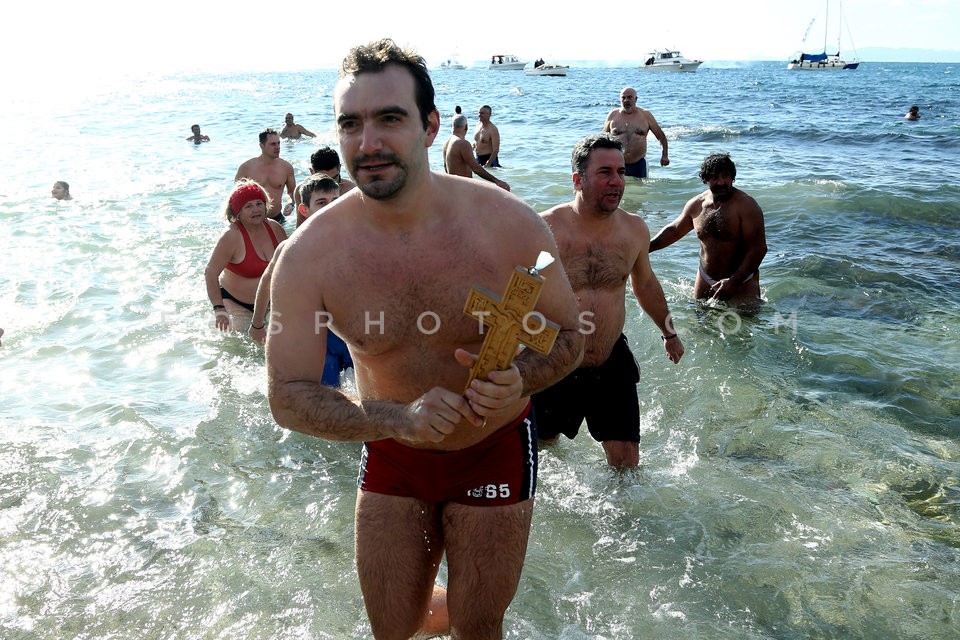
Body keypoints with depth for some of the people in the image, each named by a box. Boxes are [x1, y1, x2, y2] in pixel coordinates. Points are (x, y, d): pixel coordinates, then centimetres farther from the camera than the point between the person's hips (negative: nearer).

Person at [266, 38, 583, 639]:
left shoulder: (510, 223, -20)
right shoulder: (309, 253, -19)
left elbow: (569, 336, -7)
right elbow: (288, 397, -15)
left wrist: (518, 379, -30)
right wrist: (400, 419, -30)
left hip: (495, 449, -1)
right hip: (391, 453, 2)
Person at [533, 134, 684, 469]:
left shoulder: (635, 229, -1)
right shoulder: (544, 228, -16)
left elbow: (645, 282, 17)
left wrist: (669, 333, 28)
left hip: (612, 364, 3)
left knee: (626, 462, 4)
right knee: (540, 449, 19)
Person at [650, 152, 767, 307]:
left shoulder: (746, 206, -17)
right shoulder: (696, 205, 0)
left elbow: (758, 248, -20)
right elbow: (673, 230, 17)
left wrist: (734, 282, -28)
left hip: (742, 281, -5)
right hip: (705, 280, 5)